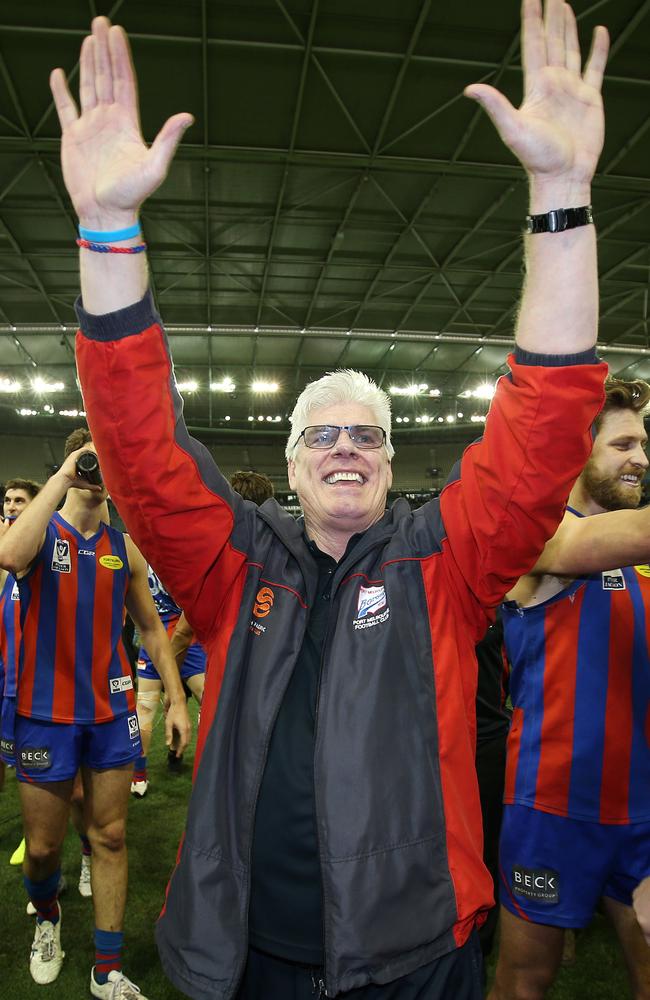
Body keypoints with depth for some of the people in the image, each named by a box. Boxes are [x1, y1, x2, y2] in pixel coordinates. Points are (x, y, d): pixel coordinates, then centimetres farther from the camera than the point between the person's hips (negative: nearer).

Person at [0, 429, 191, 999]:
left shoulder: (125, 547, 4)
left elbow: (151, 626, 11)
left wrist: (177, 699, 5)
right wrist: (64, 476, -26)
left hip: (111, 710, 3)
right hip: (47, 711, -3)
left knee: (110, 837, 11)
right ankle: (48, 918, 44)